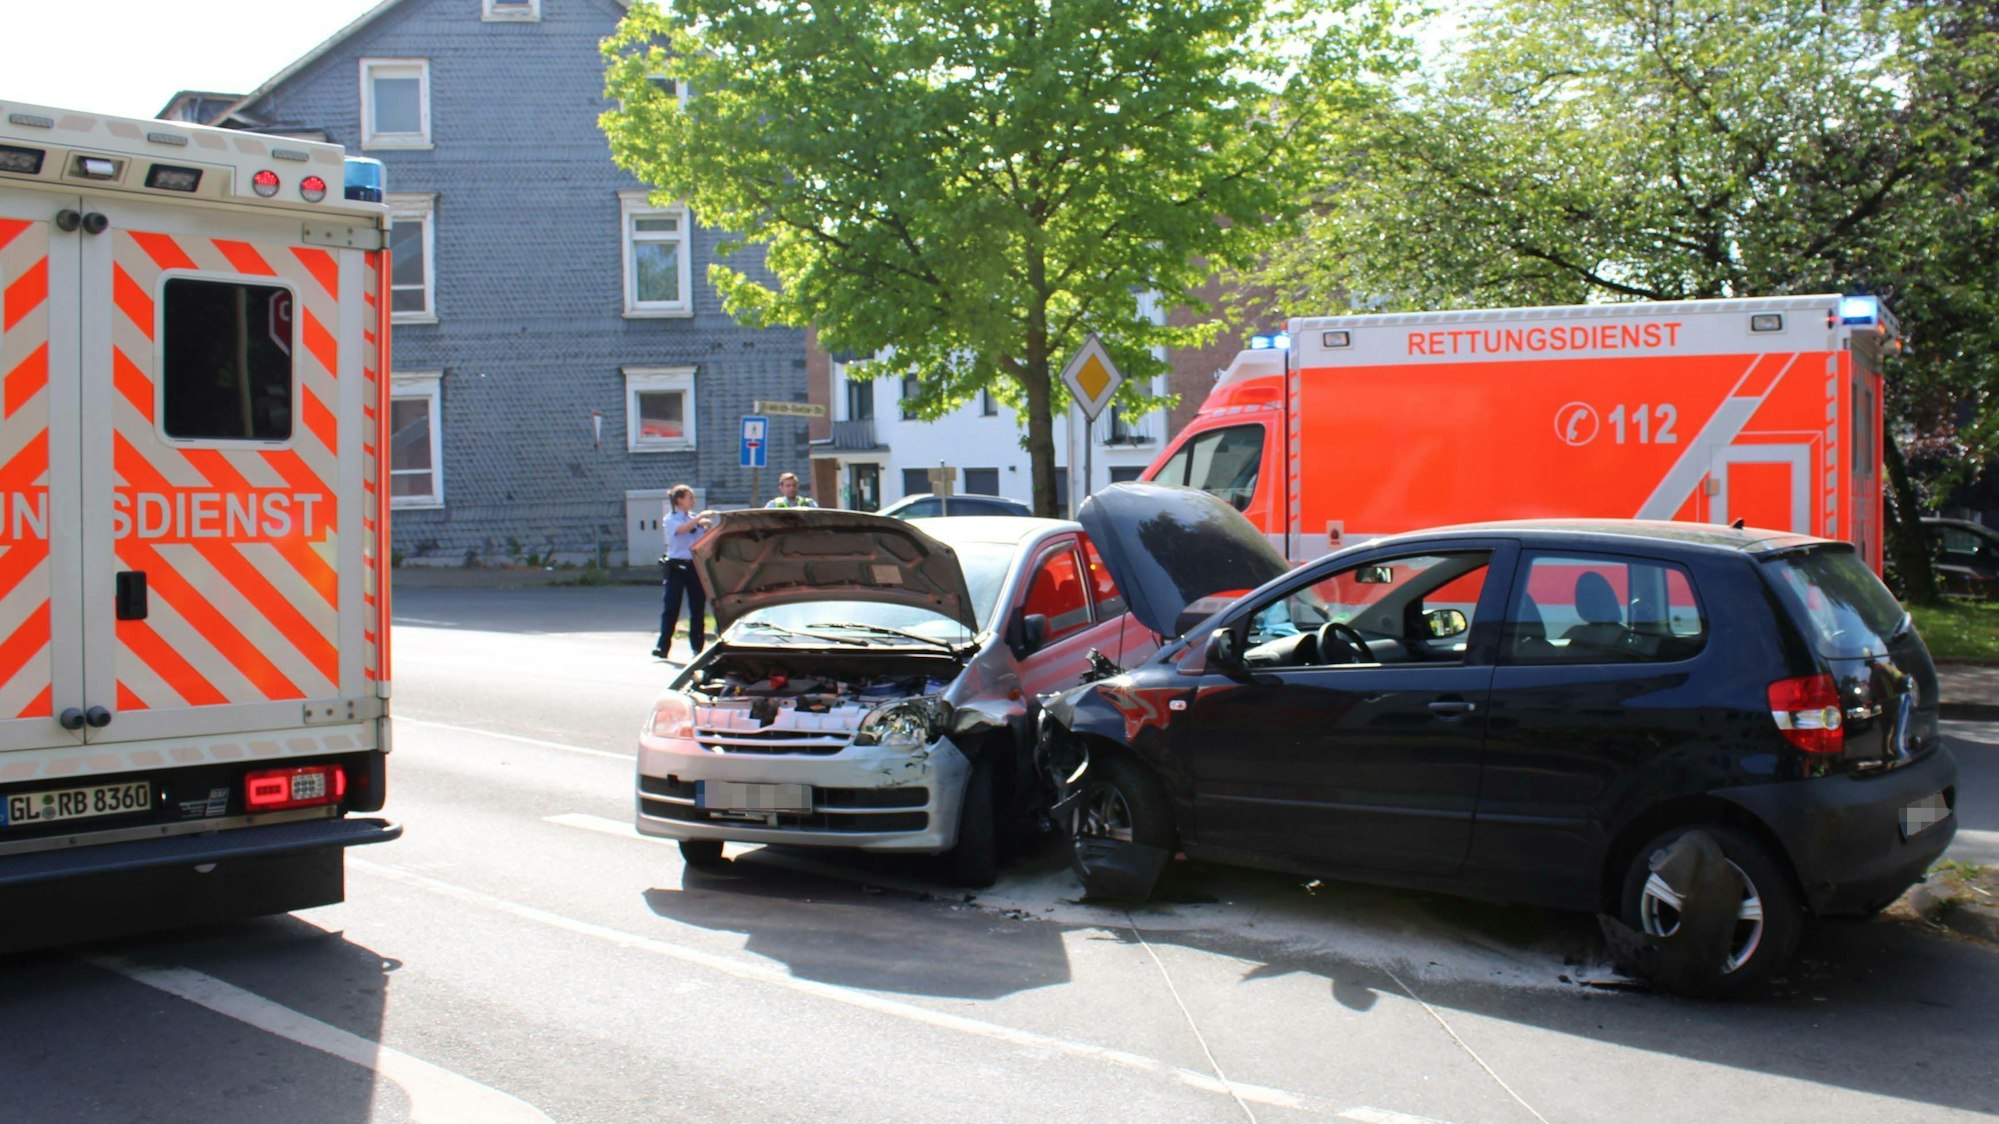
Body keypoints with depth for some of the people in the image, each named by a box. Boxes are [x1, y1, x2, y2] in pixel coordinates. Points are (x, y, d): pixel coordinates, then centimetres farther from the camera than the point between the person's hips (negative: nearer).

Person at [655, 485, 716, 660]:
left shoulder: (695, 517, 13)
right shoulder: (670, 519, -2)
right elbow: (682, 529, -24)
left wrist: (707, 524, -7)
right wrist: (700, 517, -27)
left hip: (696, 566, 5)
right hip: (677, 567, -5)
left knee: (698, 608, 5)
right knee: (671, 608, -4)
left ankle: (698, 647, 12)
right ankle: (663, 647, -3)